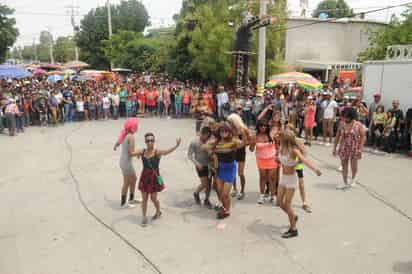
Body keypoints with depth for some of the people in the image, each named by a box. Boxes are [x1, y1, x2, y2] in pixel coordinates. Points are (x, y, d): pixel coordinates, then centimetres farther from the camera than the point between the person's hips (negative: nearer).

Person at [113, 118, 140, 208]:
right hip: (127, 162, -9)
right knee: (127, 183, 10)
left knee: (134, 179, 23)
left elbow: (116, 145, 17)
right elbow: (131, 153, -25)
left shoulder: (124, 135, 3)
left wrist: (115, 147, 39)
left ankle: (131, 199, 38)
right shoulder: (131, 137, -22)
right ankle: (123, 203, 26)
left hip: (122, 161, 9)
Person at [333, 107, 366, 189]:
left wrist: (360, 149, -15)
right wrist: (334, 148, 5)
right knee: (344, 166, 7)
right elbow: (337, 137, 6)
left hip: (354, 148, -3)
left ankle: (353, 178, 35)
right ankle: (345, 183, 21)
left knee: (353, 167, 4)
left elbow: (363, 137, -8)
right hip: (343, 148, 3)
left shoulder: (358, 125, -9)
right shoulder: (342, 125, 0)